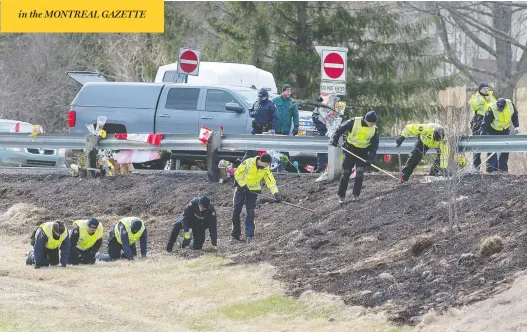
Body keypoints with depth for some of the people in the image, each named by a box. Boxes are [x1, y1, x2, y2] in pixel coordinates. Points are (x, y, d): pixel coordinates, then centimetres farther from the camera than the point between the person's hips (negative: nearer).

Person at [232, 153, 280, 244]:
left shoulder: (266, 169, -11)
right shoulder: (248, 163, -21)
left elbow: (271, 182, -13)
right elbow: (237, 174, -14)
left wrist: (275, 193, -28)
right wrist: (243, 185, -20)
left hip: (253, 190, 2)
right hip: (241, 186, -1)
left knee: (250, 212, -9)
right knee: (236, 211, -2)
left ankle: (249, 236, -7)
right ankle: (235, 234, 9)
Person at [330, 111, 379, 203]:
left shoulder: (374, 129, -8)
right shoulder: (354, 122, -15)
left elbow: (374, 145, -6)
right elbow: (341, 129, -3)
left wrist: (370, 158, -17)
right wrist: (335, 139, -14)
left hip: (363, 152, 1)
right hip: (350, 149, -1)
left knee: (360, 173, -10)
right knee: (346, 173, 0)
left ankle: (355, 195, 0)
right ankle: (341, 196, 8)